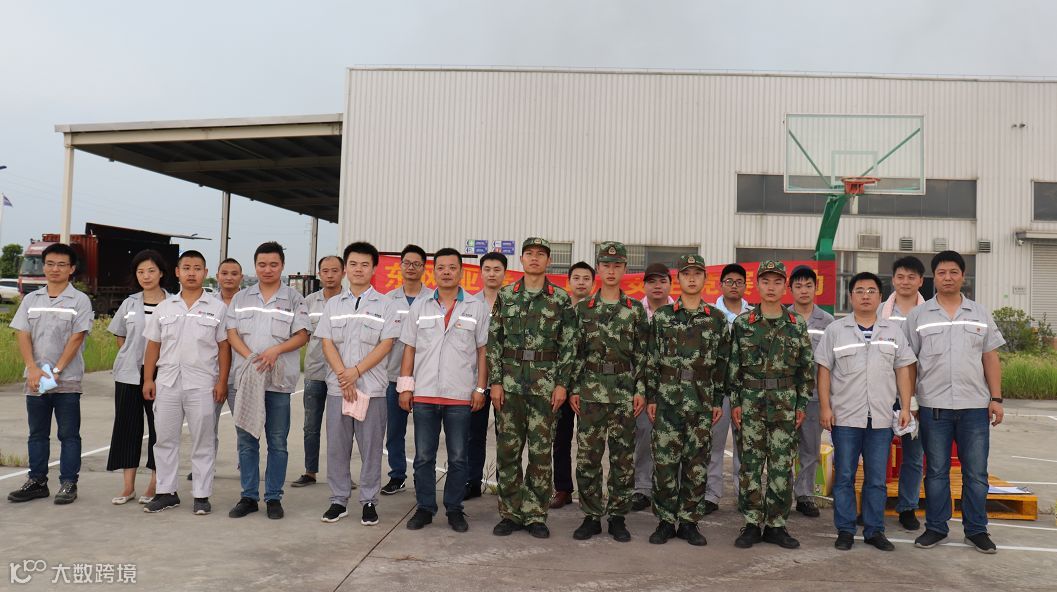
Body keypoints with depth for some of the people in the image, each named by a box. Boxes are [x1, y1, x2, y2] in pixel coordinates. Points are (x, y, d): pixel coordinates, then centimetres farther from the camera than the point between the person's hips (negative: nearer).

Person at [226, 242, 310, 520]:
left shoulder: (294, 299, 5)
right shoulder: (241, 298, 13)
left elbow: (302, 335, -2)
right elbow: (232, 334, 6)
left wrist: (275, 351, -18)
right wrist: (251, 358, -11)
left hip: (279, 379, -2)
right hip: (246, 377, 2)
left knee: (277, 442, 3)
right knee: (246, 440, 6)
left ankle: (274, 497, 12)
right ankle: (248, 496, 15)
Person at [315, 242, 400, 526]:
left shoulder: (385, 305, 3)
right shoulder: (333, 304, 11)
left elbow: (385, 345, -5)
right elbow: (327, 343, 4)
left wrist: (356, 371, -13)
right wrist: (343, 377, -9)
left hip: (372, 387, -2)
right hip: (337, 386, 3)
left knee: (371, 447, 2)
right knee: (336, 446, 6)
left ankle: (369, 501, 12)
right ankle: (339, 500, 17)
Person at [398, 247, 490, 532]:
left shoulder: (477, 308, 3)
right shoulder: (420, 306, 8)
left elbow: (483, 351, 4)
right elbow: (409, 348, 9)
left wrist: (480, 388, -2)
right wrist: (406, 386, 3)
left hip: (460, 395, -1)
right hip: (424, 394, 2)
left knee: (458, 458, 6)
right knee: (423, 456, 6)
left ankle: (454, 509, 18)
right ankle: (425, 508, 18)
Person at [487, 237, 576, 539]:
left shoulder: (561, 299, 2)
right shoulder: (505, 296, 6)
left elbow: (568, 344, 1)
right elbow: (494, 341, 5)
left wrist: (562, 383, -5)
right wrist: (495, 381, -2)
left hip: (545, 383, -1)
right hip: (509, 381, 2)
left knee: (541, 451, 3)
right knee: (507, 450, 5)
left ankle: (535, 515, 14)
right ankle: (510, 513, 16)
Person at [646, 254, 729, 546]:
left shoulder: (717, 318, 7)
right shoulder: (662, 316, 4)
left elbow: (722, 363, 7)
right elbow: (652, 359, 4)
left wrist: (718, 401, 3)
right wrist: (651, 397, -1)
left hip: (702, 402, 1)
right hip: (667, 399, -1)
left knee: (697, 464, 5)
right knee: (664, 461, 0)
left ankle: (689, 521, 16)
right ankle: (665, 520, 12)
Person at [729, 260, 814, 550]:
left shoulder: (797, 326, 5)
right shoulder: (743, 323, 2)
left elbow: (806, 368, 7)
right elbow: (733, 365, 2)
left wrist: (802, 404, 2)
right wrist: (735, 401, -2)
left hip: (785, 404, 1)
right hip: (750, 402, -1)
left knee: (782, 465, 4)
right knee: (750, 463, 2)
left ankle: (776, 525, 14)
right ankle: (751, 524, 11)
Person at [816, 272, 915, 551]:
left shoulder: (894, 331, 11)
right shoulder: (835, 330, 4)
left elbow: (903, 370, 11)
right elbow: (824, 370, 2)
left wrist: (905, 407, 3)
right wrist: (825, 407, -4)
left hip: (881, 418, 2)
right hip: (845, 416, -2)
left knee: (877, 478, 8)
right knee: (844, 476, 4)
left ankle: (874, 530, 18)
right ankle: (845, 530, 13)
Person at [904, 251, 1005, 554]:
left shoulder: (980, 314, 9)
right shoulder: (918, 316, 4)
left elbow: (991, 359, 10)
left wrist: (996, 398, 2)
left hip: (974, 405, 1)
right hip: (934, 406, -1)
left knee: (976, 472, 6)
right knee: (936, 471, 7)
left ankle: (976, 530, 18)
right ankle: (936, 528, 17)